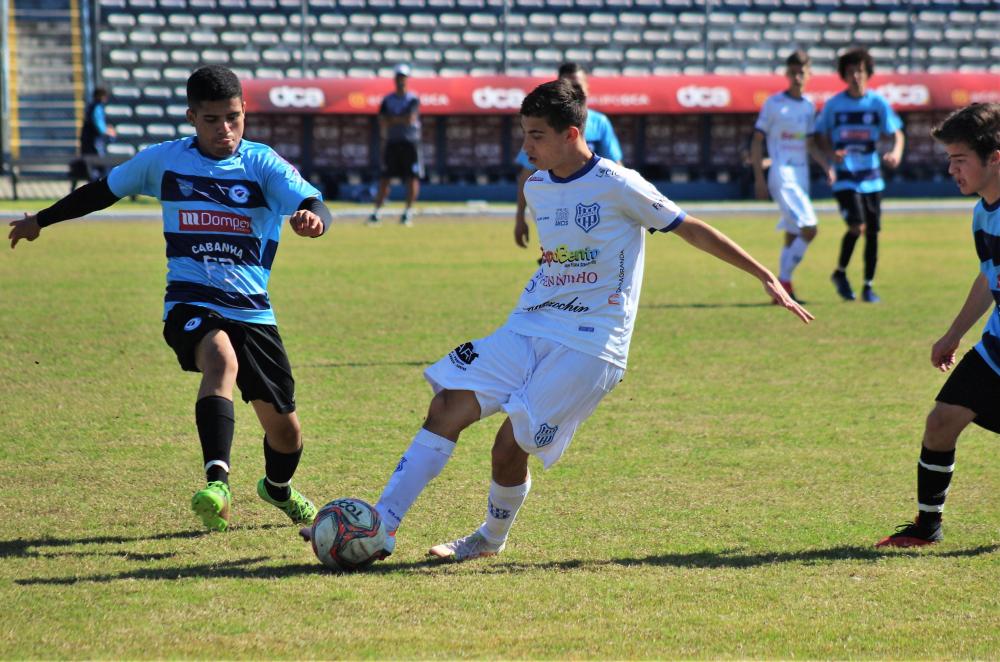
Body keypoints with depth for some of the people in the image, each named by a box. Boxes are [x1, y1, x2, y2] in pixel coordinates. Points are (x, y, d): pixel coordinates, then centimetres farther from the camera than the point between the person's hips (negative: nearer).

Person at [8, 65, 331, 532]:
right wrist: (40, 221, 30)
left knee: (284, 428, 7)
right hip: (190, 304, -1)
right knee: (222, 360, -36)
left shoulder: (262, 164, -3)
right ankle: (217, 485, -52)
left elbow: (311, 201, -20)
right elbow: (102, 191, 19)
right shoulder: (163, 160, 3)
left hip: (252, 311, 1)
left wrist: (313, 216, -45)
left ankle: (278, 488, 44)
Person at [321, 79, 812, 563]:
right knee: (448, 406, -9)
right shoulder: (537, 187, 9)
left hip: (590, 343, -6)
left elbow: (693, 230, -6)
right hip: (529, 326, 7)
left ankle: (492, 539, 16)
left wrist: (767, 278, -5)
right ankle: (380, 524, -9)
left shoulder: (617, 186, -12)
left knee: (511, 447, -11)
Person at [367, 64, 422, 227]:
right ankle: (376, 212, 1)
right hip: (392, 143, 3)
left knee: (412, 178, -5)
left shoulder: (413, 99, 0)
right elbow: (382, 121, 1)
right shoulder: (388, 100, 10)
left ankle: (408, 212, 1)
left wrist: (392, 119, -7)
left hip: (410, 142, -3)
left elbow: (411, 118, -14)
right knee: (384, 178, 0)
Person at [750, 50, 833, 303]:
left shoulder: (809, 107, 13)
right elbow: (757, 140, -3)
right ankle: (784, 282, -12)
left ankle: (782, 287, 13)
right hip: (781, 175, -7)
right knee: (809, 229, -18)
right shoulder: (774, 103, -5)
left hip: (802, 176, 7)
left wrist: (827, 165, 3)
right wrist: (759, 178, -8)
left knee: (793, 235, 8)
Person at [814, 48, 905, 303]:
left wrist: (896, 152, -20)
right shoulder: (833, 105, 0)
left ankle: (868, 286, 17)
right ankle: (840, 273, 4)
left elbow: (897, 133, 2)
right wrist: (832, 154, -12)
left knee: (872, 232, 4)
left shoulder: (878, 103, 1)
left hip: (872, 178, 2)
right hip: (845, 177, -2)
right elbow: (822, 136, 9)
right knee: (857, 227, -19)